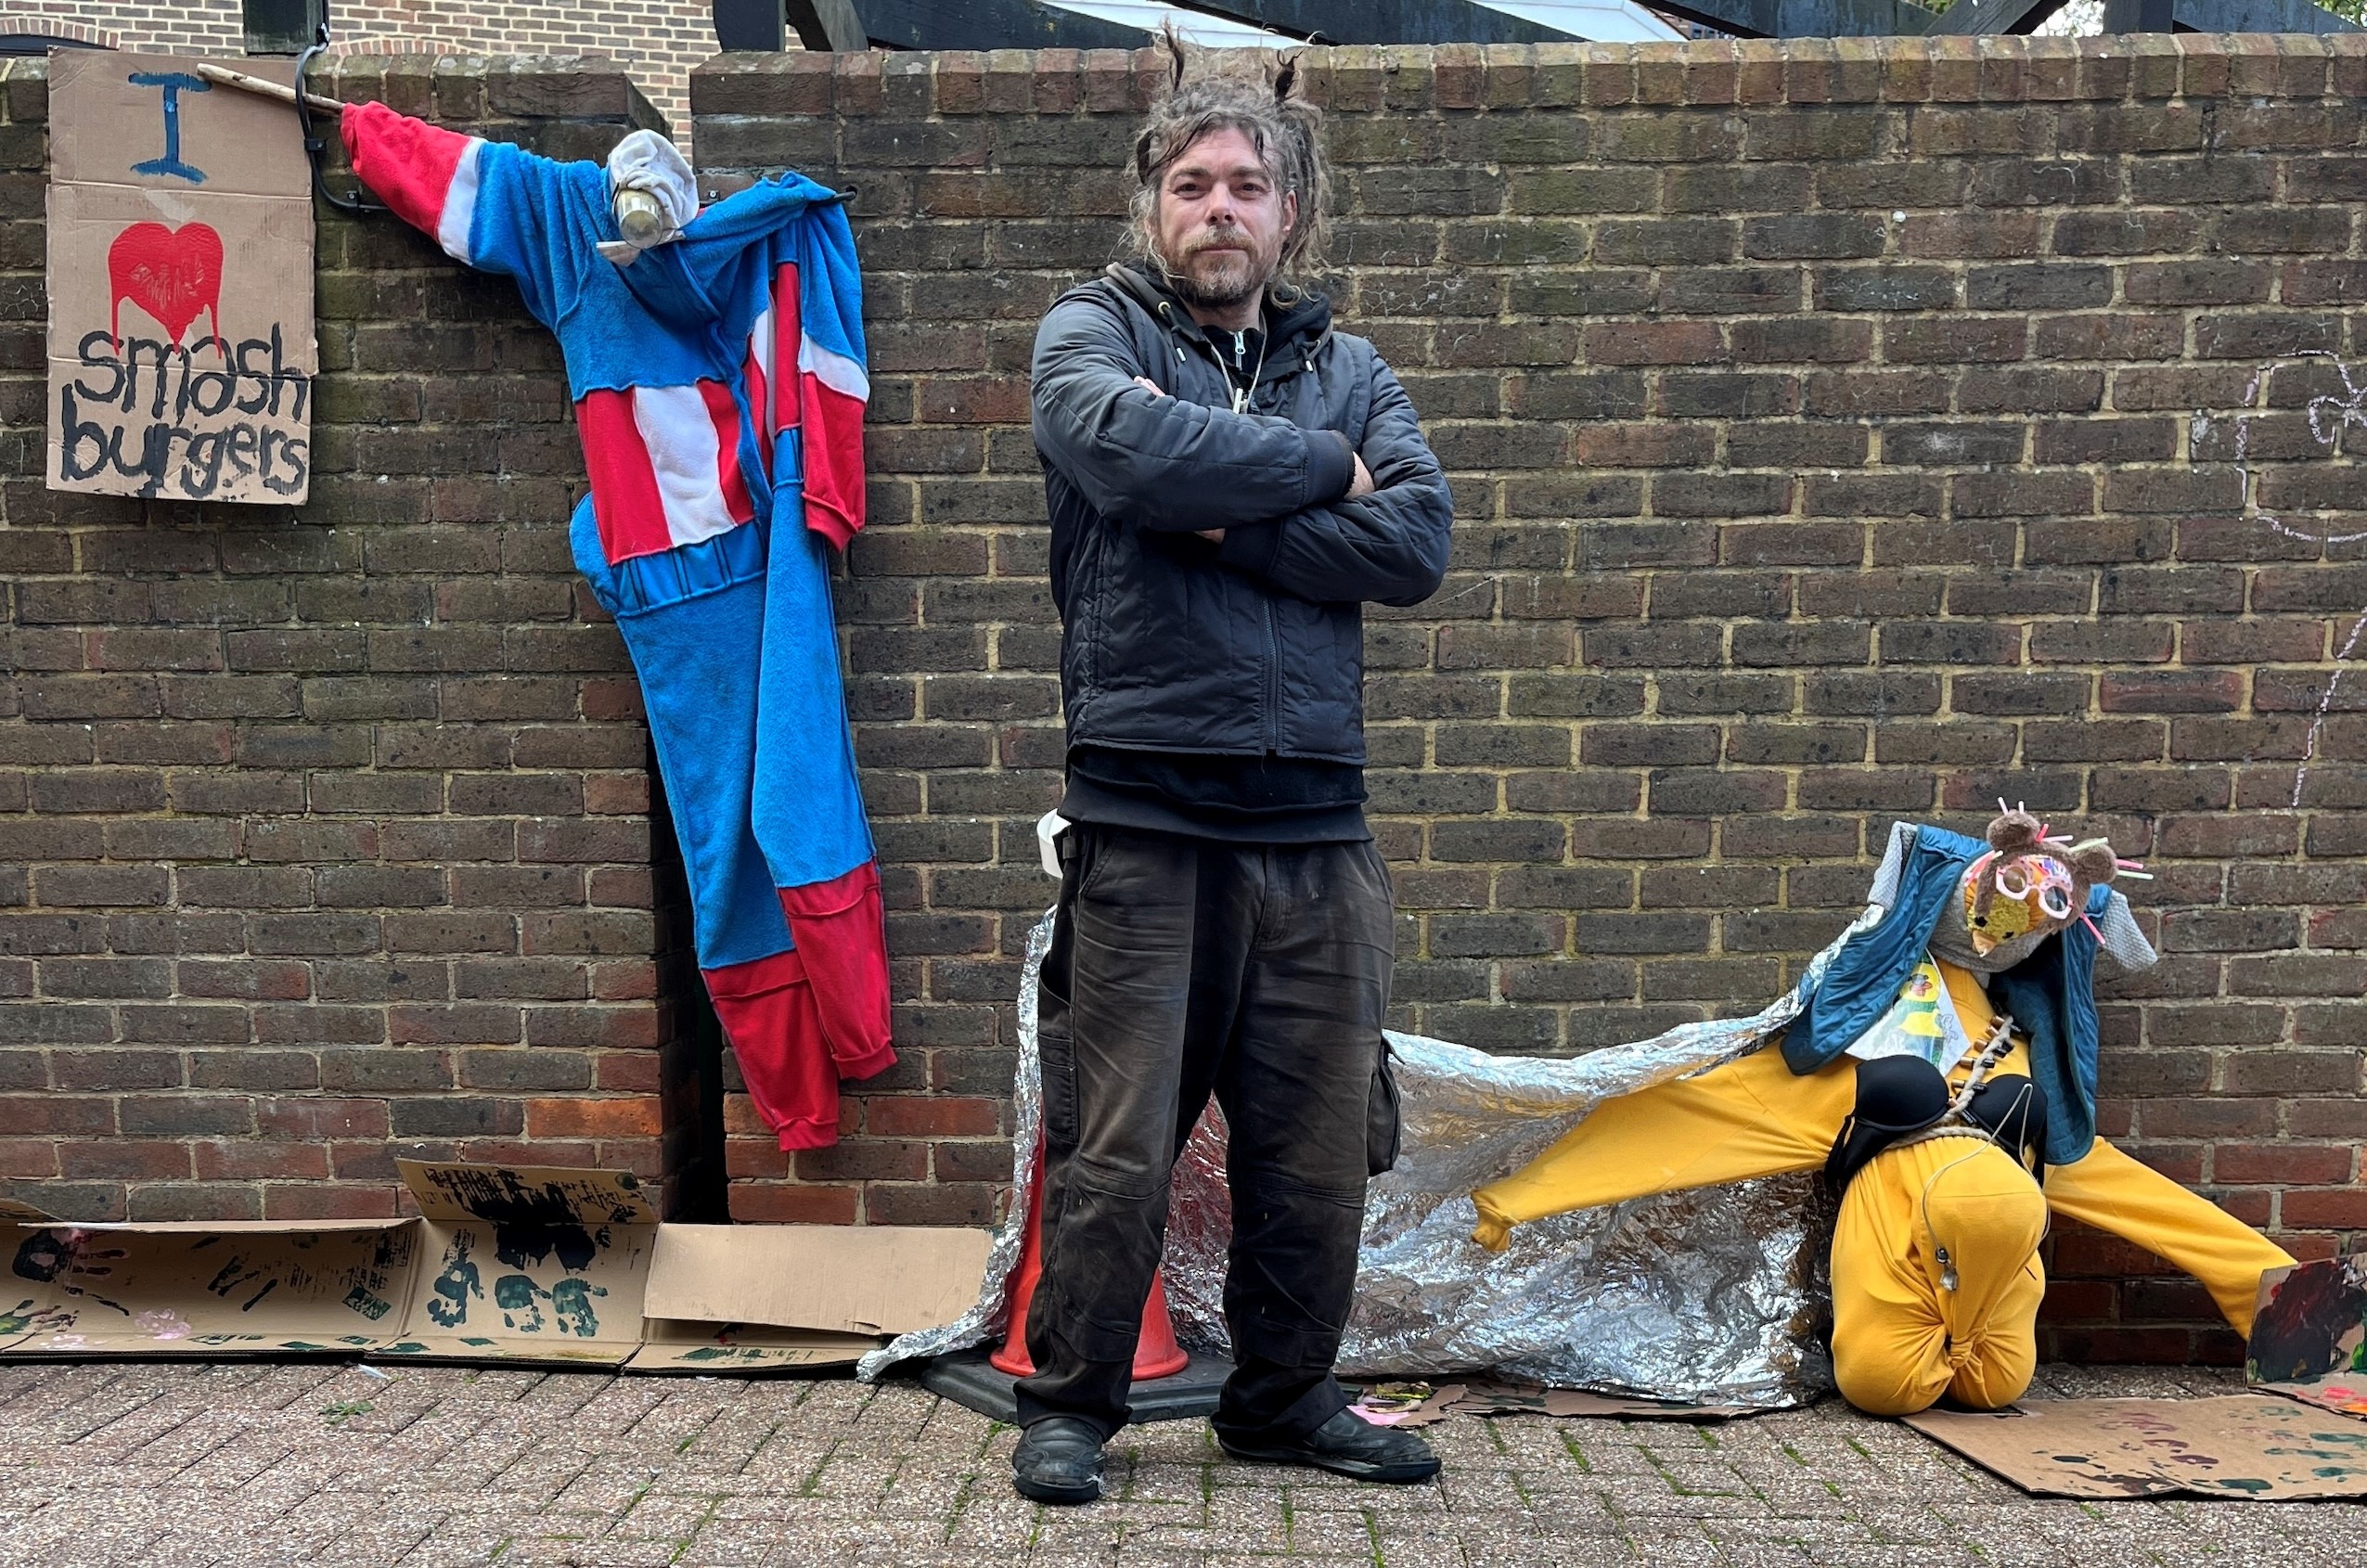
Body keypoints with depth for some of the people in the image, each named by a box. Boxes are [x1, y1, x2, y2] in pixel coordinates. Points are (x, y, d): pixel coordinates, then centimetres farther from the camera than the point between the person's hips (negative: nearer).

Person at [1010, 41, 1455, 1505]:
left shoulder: (1351, 370, 16)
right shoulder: (1091, 332, 7)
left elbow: (1417, 543, -2)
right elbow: (1128, 443, -18)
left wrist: (1220, 521, -10)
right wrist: (1319, 467, -6)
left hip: (1316, 826, 4)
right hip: (1142, 816, -3)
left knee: (1318, 1143, 10)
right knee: (1115, 1142, 1)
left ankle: (1286, 1397, 29)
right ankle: (1072, 1400, 21)